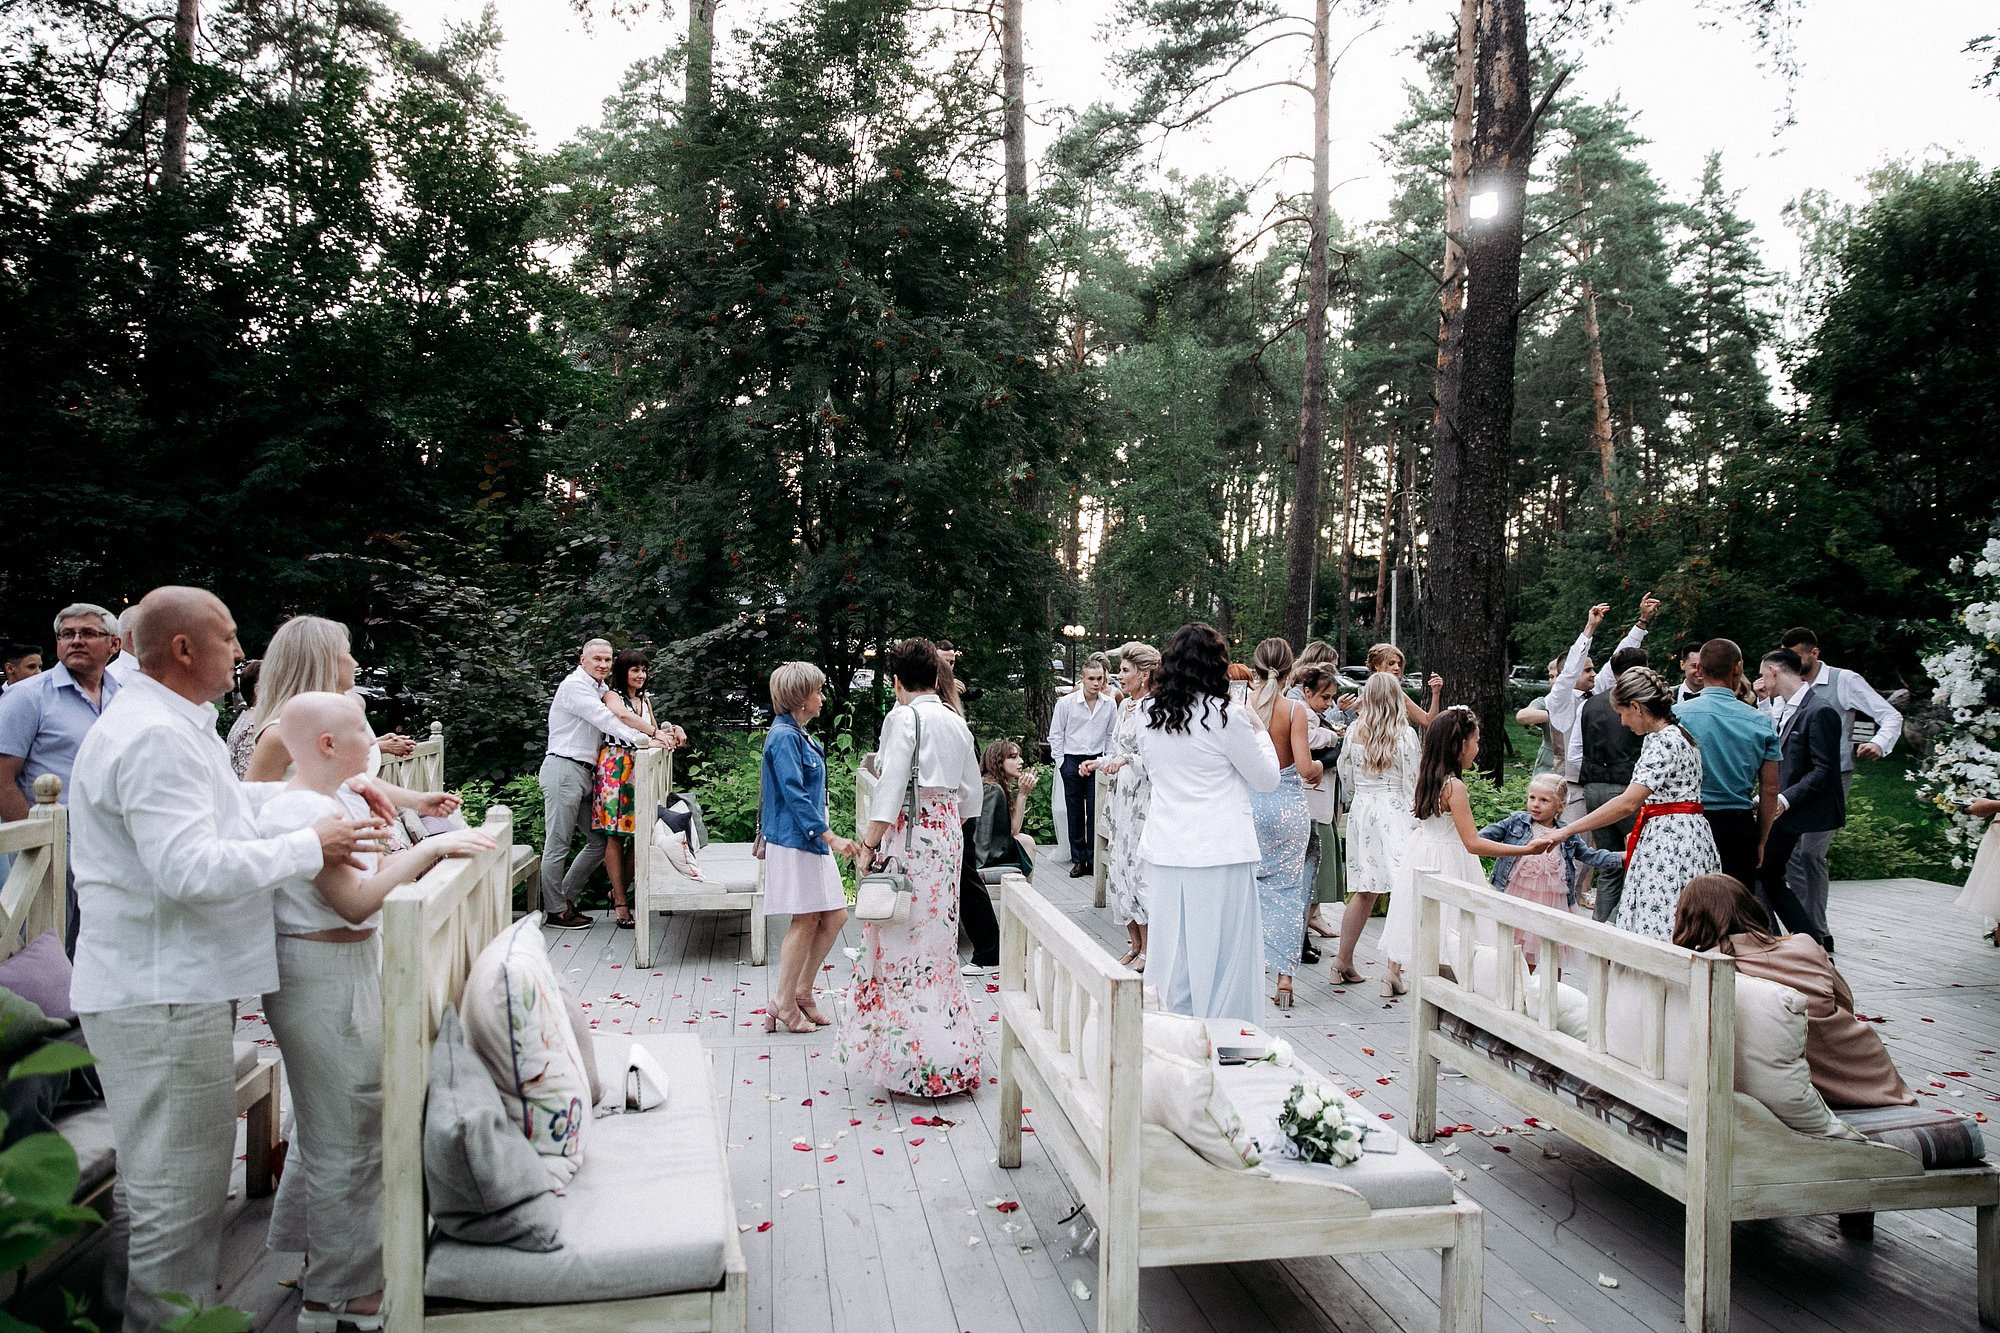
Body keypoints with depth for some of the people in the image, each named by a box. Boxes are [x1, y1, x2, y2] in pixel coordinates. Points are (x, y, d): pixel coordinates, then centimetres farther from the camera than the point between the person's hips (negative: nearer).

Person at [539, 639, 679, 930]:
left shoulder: (601, 689, 19)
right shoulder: (574, 685, -9)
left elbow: (624, 717, 12)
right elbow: (606, 720, -20)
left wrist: (664, 730, -4)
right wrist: (646, 739, -28)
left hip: (585, 774, 9)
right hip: (564, 769, -9)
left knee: (598, 840, 11)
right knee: (558, 844, -2)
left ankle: (565, 899, 22)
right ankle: (555, 911, 7)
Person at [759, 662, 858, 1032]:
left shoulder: (799, 735, 15)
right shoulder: (785, 737, -15)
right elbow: (794, 795, -22)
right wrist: (831, 837, -24)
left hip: (812, 840, 10)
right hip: (793, 841, -10)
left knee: (834, 916, 9)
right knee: (806, 921, -4)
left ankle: (801, 991, 19)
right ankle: (784, 1005, 7)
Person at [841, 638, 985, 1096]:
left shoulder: (903, 718, -10)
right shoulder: (956, 722, 11)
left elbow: (891, 787, -18)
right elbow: (971, 790, 17)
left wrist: (869, 845, -16)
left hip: (910, 835, -7)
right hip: (948, 833, 7)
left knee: (904, 941, -2)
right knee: (937, 940, 17)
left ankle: (917, 1063, 0)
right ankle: (952, 1053, 26)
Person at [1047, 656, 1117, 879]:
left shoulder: (1109, 705, 0)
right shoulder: (1066, 703, -6)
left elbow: (1111, 735, 11)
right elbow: (1055, 735, 1)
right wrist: (1061, 762, -2)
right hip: (1072, 760, -1)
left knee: (1096, 813, 1)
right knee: (1075, 813, 4)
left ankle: (1094, 859, 8)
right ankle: (1078, 859, 12)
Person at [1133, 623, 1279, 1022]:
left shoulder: (1149, 713, 4)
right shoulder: (1224, 715, -12)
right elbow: (1266, 779, -1)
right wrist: (1258, 731, 14)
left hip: (1164, 852, 6)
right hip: (1219, 853, -5)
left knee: (1170, 955, 13)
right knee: (1221, 958, 3)